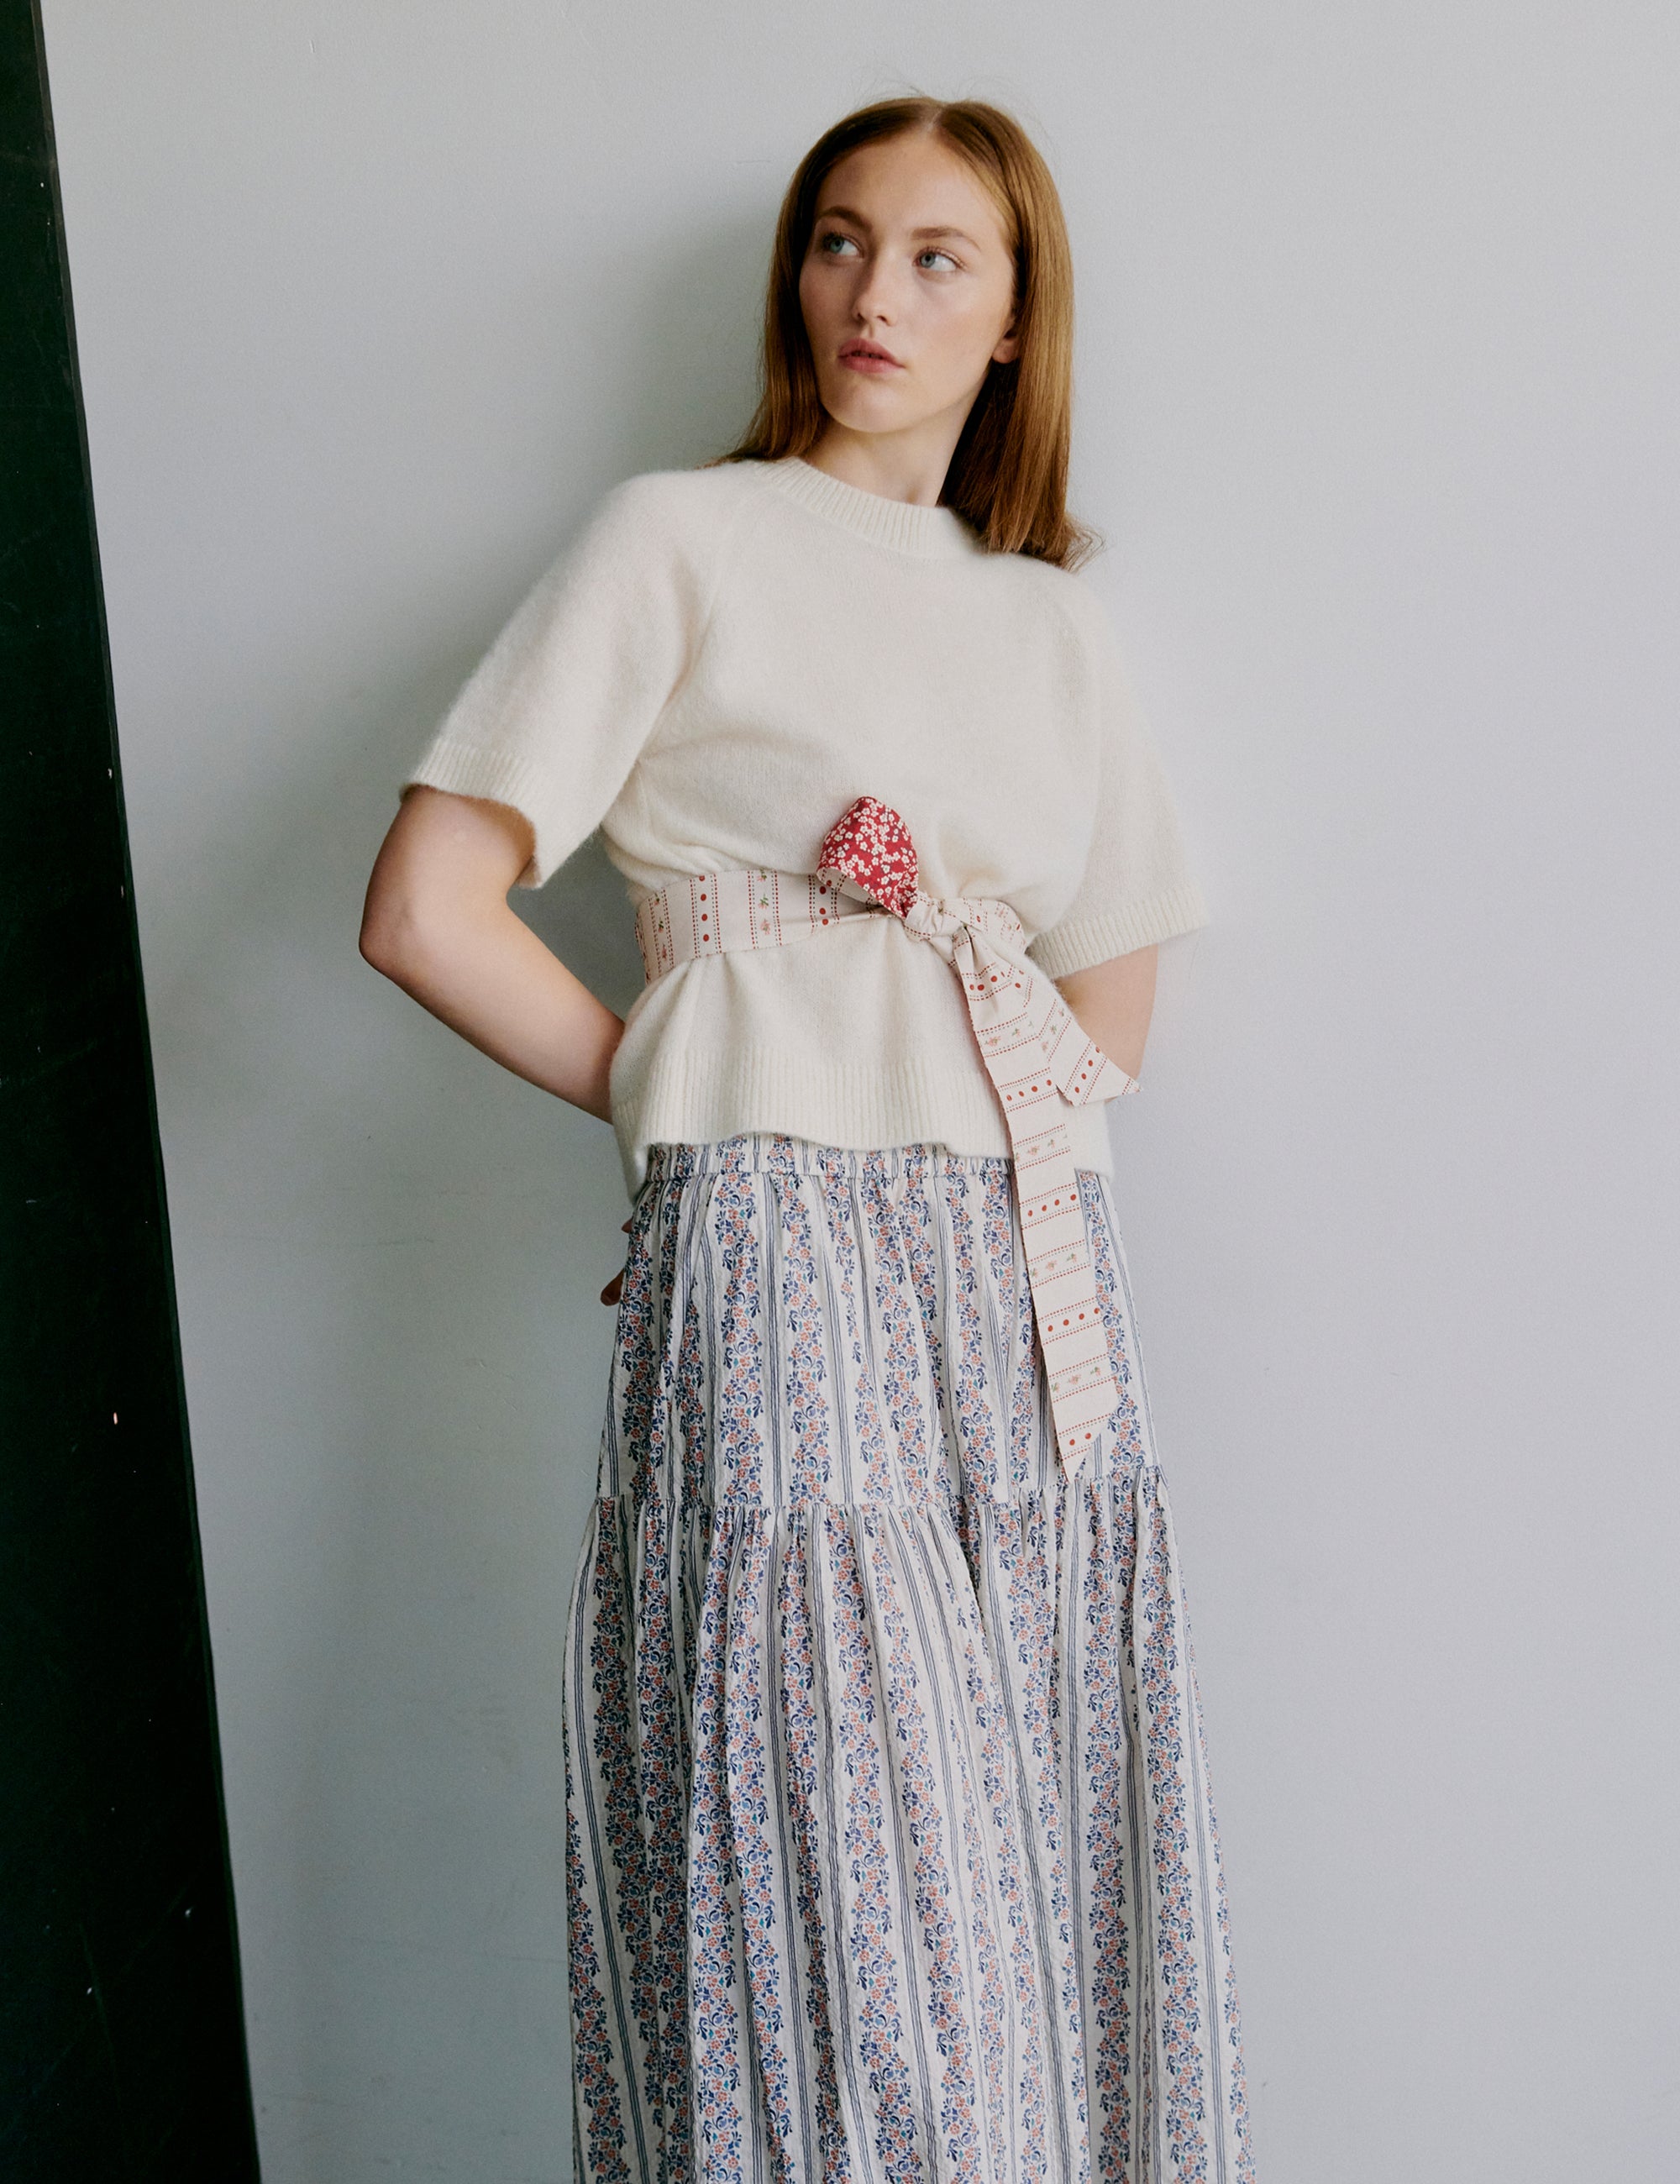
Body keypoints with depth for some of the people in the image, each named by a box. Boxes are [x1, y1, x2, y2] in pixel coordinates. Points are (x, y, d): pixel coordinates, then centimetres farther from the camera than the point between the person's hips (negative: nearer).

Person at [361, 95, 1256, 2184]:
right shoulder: (681, 540, 5)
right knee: (833, 1913, -4)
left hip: (1040, 1286, 5)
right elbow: (426, 912, -3)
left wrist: (924, 1120, 6)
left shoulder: (1054, 625, 19)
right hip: (779, 1268, -5)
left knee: (1053, 1899, 7)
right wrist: (683, 1099, 3)